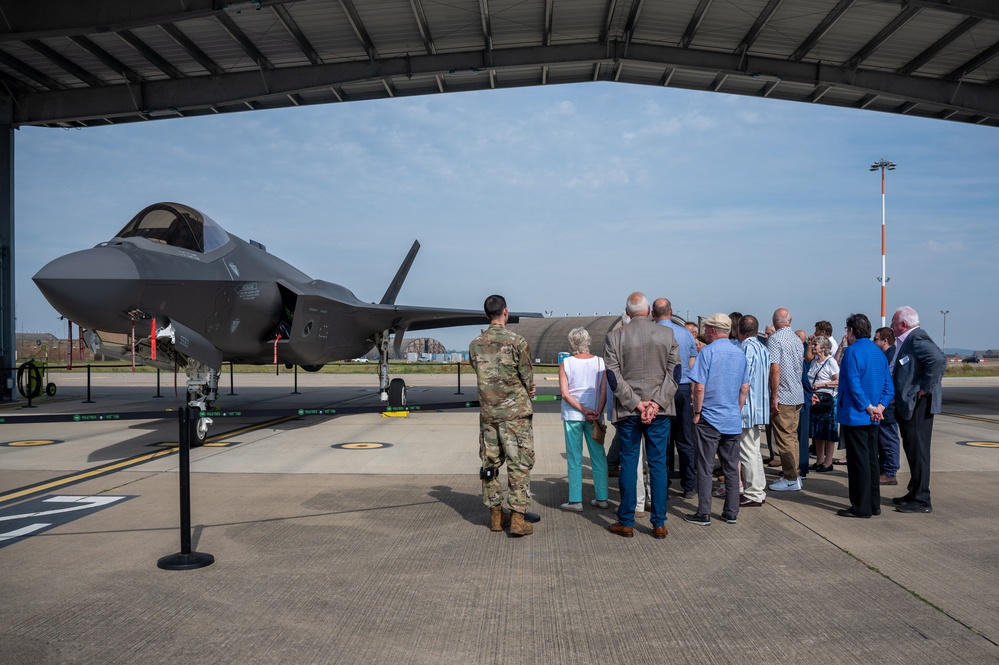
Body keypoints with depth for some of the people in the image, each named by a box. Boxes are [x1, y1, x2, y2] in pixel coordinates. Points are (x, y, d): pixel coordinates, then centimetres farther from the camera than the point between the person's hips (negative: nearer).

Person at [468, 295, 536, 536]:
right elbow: (528, 378, -6)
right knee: (519, 464, 2)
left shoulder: (475, 345, 2)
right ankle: (517, 519, 1)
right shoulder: (517, 341, -11)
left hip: (487, 412, 4)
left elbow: (479, 371, 8)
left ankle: (495, 516, 21)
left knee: (490, 463, 13)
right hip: (515, 412, -4)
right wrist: (528, 391, 18)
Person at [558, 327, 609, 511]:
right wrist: (597, 412, -9)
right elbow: (604, 391, -6)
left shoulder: (565, 364, -3)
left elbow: (565, 394, -10)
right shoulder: (600, 362, 1)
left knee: (575, 459, 4)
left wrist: (583, 410, -10)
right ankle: (601, 498, 14)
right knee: (598, 457, 10)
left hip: (572, 416, -2)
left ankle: (575, 500, 7)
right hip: (594, 416, 2)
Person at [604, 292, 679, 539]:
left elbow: (614, 375, -8)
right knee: (658, 465, 7)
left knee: (628, 465, 7)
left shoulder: (615, 337, -3)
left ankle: (626, 522, 14)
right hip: (660, 411, 1)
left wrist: (636, 404, -7)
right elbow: (673, 372, -3)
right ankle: (659, 524, 13)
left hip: (628, 410, -1)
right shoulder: (667, 334, 0)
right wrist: (656, 403, -7)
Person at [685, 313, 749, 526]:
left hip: (709, 419, -5)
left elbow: (699, 387, -16)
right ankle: (731, 513, 18)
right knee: (731, 467, 12)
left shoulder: (708, 351, -12)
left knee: (705, 468, 2)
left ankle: (704, 514, 7)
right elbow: (745, 388, 10)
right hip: (733, 420, 5)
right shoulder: (740, 354, 6)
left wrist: (697, 412, -6)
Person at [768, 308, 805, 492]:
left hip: (782, 396, -8)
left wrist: (774, 397, -17)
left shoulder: (774, 339, -13)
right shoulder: (797, 339, 10)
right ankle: (793, 475, 22)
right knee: (792, 436, 15)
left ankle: (791, 479, 2)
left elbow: (775, 369, -20)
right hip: (798, 395, 8)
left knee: (784, 438, -2)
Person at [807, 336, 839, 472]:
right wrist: (811, 394, 5)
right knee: (817, 432, 11)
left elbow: (838, 382, -14)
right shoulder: (814, 362, 15)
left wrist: (821, 385, -17)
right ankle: (819, 461, 20)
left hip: (828, 399, -8)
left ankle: (828, 462, 6)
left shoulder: (831, 362, -8)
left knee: (829, 432, -1)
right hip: (815, 399, 8)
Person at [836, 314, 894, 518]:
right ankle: (873, 504, 22)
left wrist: (869, 408, -14)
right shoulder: (879, 352, 11)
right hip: (872, 418, 8)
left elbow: (854, 385, -22)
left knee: (858, 462, -2)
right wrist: (880, 407, -1)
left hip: (855, 416, -8)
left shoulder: (852, 351, -14)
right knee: (871, 460, 15)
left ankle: (861, 507, 4)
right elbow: (889, 385, 8)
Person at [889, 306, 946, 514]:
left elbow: (938, 359, -29)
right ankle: (915, 494, 27)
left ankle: (921, 500, 4)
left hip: (918, 405, -10)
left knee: (918, 451, -4)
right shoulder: (908, 341, 15)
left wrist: (925, 388, -23)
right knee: (913, 450, 17)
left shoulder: (917, 339, -15)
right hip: (909, 405, 10)